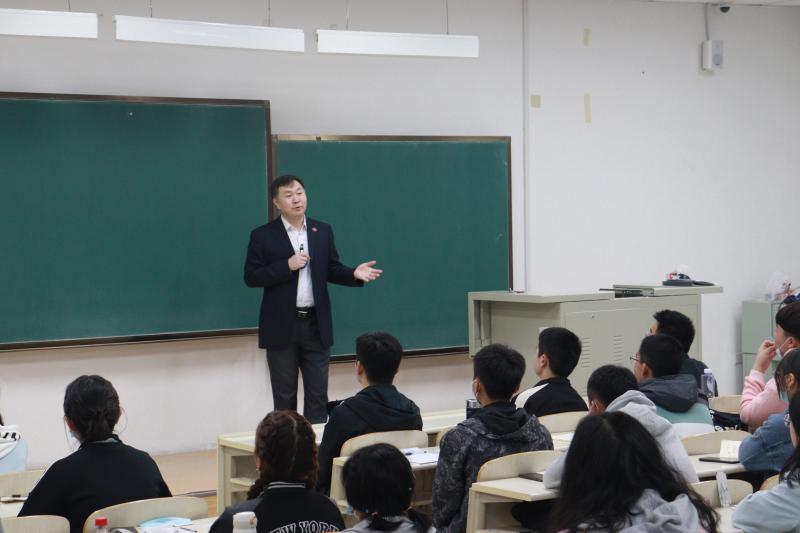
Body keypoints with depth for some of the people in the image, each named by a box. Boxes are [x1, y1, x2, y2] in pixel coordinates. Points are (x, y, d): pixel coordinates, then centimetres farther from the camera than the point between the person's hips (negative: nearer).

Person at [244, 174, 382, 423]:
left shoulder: (323, 231, 7)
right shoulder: (263, 235, -3)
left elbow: (332, 270, 8)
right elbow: (251, 277, -8)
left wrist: (354, 274, -12)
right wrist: (287, 266, -18)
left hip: (316, 324, 3)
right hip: (282, 327, -3)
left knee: (318, 393, 6)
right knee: (284, 395, 5)